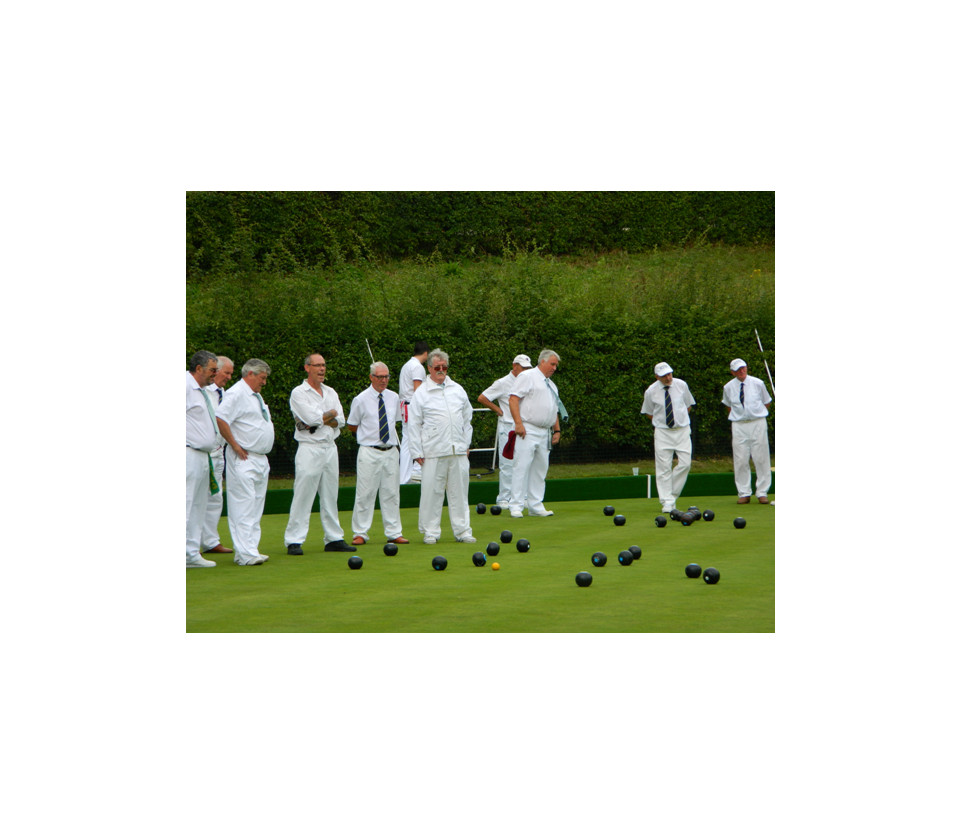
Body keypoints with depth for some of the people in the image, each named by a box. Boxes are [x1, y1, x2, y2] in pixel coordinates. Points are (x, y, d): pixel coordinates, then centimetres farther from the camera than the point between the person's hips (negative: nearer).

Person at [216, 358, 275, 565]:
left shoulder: (256, 396, 21)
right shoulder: (236, 394, -11)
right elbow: (220, 419, -22)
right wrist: (235, 446, -18)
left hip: (260, 460, 10)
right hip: (244, 460, -10)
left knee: (256, 507, 10)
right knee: (243, 507, -11)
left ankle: (249, 550, 14)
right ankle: (245, 553, -15)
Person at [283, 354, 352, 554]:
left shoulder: (331, 393, 15)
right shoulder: (299, 393, -4)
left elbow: (341, 420, 4)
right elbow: (311, 417, -16)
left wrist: (320, 419, -11)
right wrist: (331, 414, 0)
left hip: (330, 448, 6)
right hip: (309, 449, -6)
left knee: (330, 496, 9)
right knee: (303, 496, -8)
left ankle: (334, 538, 15)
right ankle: (294, 541, -6)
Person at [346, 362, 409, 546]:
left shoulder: (394, 398, 9)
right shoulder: (361, 400, -4)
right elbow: (351, 426, 6)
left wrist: (391, 435, 11)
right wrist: (369, 434, 4)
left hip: (391, 451, 4)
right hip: (369, 452, -4)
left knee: (392, 493, 6)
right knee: (365, 494, -4)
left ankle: (393, 533, 11)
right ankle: (360, 533, 3)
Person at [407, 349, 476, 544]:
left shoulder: (457, 389, 13)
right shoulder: (421, 393, 1)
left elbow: (467, 419, 21)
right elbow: (414, 425, 1)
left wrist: (466, 444, 15)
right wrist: (417, 452, -3)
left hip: (458, 451, 3)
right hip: (433, 453, -3)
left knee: (459, 491, 5)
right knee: (432, 491, -3)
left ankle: (462, 530, 11)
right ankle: (430, 532, 6)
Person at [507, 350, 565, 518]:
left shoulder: (551, 385, 23)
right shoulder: (527, 377, -3)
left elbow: (555, 410, 28)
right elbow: (513, 398, -12)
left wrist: (557, 430, 16)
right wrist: (518, 423, -19)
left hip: (545, 433, 8)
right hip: (527, 430, -8)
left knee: (540, 469, 7)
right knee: (522, 467, -10)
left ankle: (536, 506, 11)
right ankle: (516, 506, -9)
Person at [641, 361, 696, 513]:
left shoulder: (681, 385, 0)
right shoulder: (651, 391, -4)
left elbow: (688, 406, 14)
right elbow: (648, 413, 10)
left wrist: (680, 419, 7)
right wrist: (661, 421, 3)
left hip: (682, 431, 2)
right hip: (662, 432, -2)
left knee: (685, 463, -8)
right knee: (663, 467, -7)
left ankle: (673, 494, 9)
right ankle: (667, 502, -4)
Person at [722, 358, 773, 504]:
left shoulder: (758, 383, -1)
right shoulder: (728, 388, 2)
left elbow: (767, 403, 12)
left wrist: (757, 415, 8)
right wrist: (737, 416, 11)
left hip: (758, 423, -1)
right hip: (738, 425, 1)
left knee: (761, 458, -2)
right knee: (740, 460, -2)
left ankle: (762, 493, 4)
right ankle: (744, 493, 5)